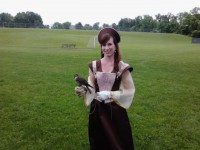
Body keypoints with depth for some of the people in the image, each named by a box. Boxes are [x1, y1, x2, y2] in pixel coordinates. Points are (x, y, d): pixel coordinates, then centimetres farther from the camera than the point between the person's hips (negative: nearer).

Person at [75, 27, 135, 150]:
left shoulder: (122, 67, -10)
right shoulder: (94, 65, -1)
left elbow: (129, 91, -6)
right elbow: (91, 87, 6)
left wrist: (110, 94, -17)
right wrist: (83, 90, -16)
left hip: (115, 110, -3)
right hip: (97, 110, 3)